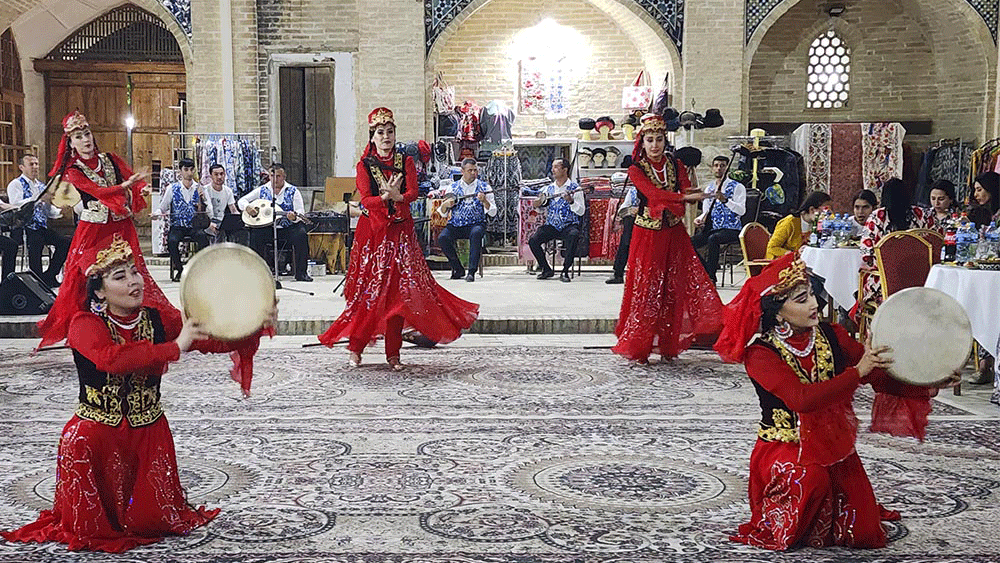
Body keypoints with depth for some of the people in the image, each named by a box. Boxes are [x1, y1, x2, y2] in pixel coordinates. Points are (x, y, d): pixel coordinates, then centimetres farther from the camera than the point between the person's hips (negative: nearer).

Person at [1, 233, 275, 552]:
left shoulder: (156, 320, -1)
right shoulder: (85, 324, -13)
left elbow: (213, 340, -9)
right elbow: (111, 358, -35)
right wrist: (174, 347, -39)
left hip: (150, 431, 3)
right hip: (97, 433, -3)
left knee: (152, 521, -2)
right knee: (91, 528, -15)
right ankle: (85, 526, 23)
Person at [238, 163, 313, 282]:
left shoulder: (293, 191, 5)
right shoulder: (262, 190, 10)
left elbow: (301, 212, -3)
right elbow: (242, 201, 12)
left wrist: (294, 217, -28)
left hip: (288, 227, -1)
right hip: (266, 227, 1)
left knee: (301, 235, -30)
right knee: (255, 235, -28)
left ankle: (301, 273, -19)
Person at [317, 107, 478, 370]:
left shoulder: (406, 162, 8)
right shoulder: (364, 165, 4)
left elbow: (413, 193, -4)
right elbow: (366, 200, -8)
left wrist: (396, 196, -24)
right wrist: (386, 196, -26)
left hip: (400, 230, 1)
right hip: (372, 231, -1)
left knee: (398, 290, -3)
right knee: (370, 290, -4)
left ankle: (393, 353, 4)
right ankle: (355, 348, 8)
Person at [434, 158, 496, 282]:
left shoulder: (483, 187, 6)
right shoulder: (454, 187, 11)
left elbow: (493, 213, -1)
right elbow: (442, 212, 12)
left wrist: (484, 201, -18)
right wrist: (446, 204, -10)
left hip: (476, 224, -2)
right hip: (455, 225, 2)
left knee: (476, 233, -37)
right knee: (442, 238, -27)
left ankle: (471, 272, -31)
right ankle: (458, 270, -6)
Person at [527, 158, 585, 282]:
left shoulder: (575, 188, 1)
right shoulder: (549, 188, 14)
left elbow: (581, 211, -6)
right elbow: (535, 205, 9)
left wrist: (571, 201, -21)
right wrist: (539, 200, -13)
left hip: (569, 225, -4)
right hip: (551, 226, 4)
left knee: (573, 236, -37)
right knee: (533, 240, -20)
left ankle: (565, 271, -25)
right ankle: (547, 269, 0)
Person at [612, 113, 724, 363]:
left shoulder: (675, 165, 7)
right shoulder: (636, 170, -3)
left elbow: (688, 193, -5)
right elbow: (654, 194, -19)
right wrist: (684, 196, -27)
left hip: (674, 233, 3)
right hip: (648, 235, -3)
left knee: (677, 287, -1)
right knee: (646, 289, -2)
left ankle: (669, 344, 9)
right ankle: (638, 348, 9)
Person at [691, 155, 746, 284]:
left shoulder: (737, 187, 0)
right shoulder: (709, 189, 18)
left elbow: (741, 210, -12)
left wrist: (725, 200, -25)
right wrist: (699, 219, -2)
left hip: (730, 229, -6)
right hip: (711, 229, 6)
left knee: (713, 239, -38)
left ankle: (711, 277, -29)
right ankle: (708, 271, -5)